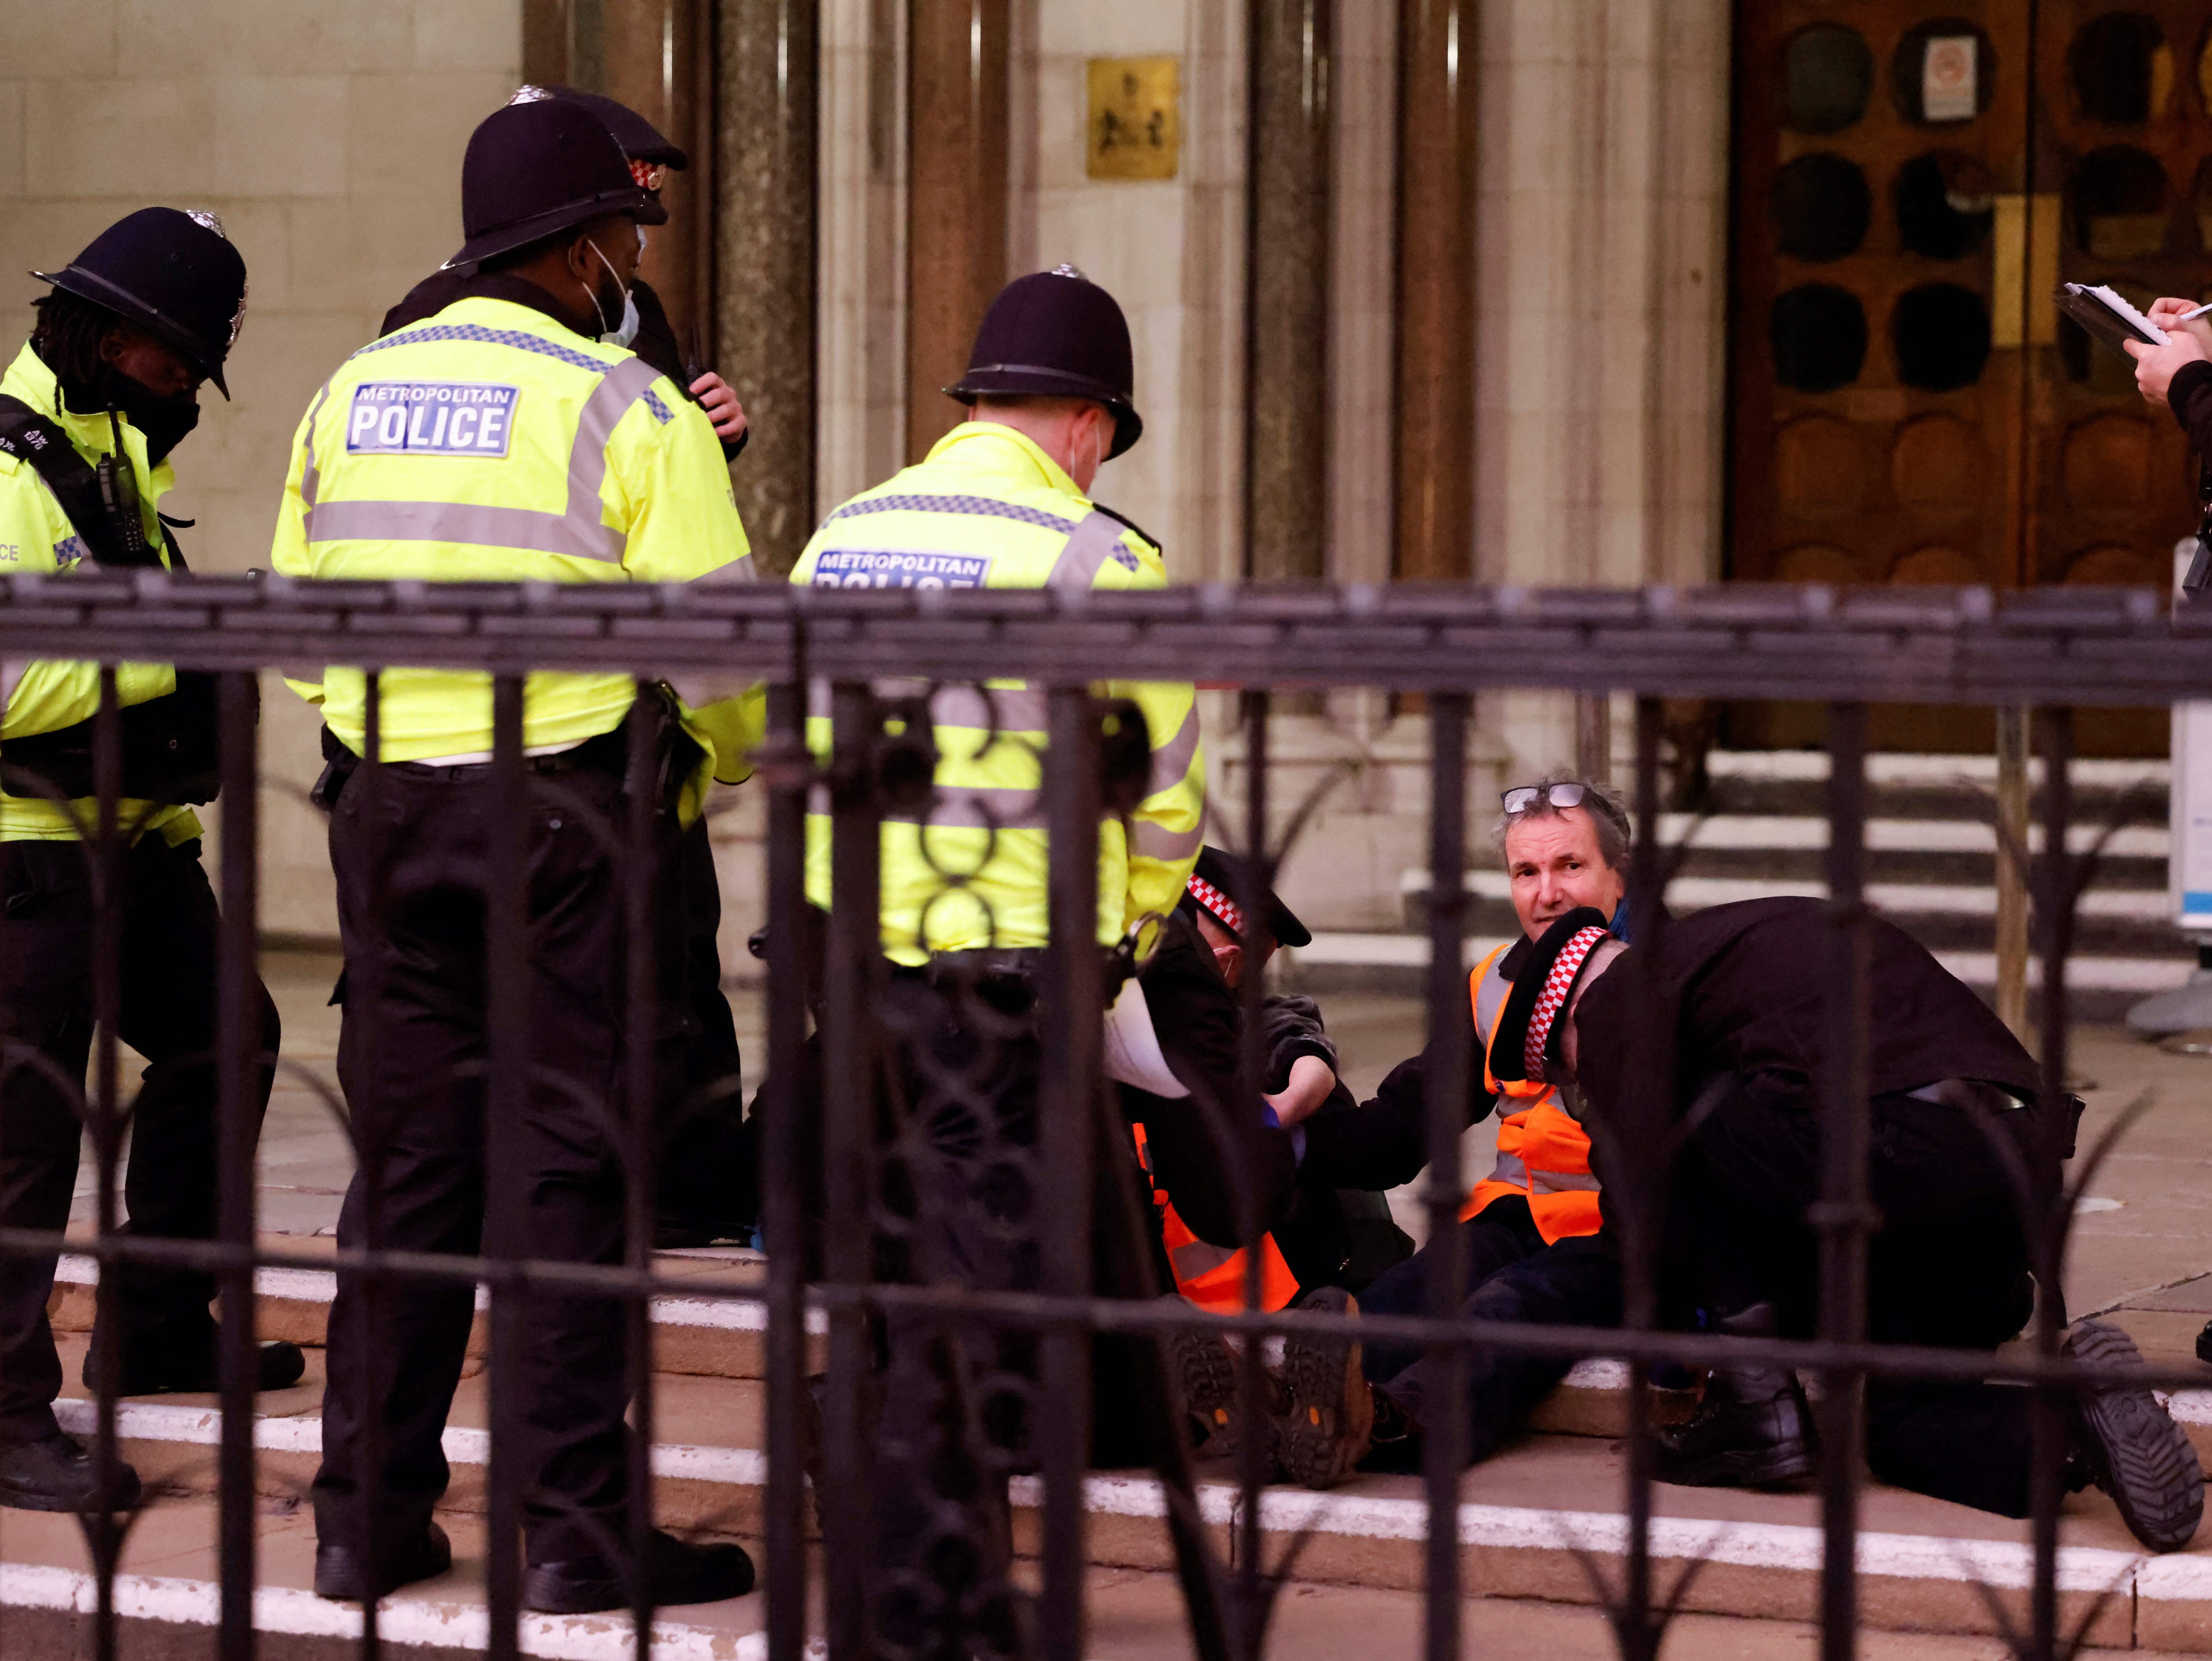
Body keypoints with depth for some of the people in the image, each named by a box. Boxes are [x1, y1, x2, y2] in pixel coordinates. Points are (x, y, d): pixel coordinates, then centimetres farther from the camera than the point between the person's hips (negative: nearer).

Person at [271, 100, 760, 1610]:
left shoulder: (352, 395, 10)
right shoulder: (626, 409, -8)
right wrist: (722, 766, 12)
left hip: (387, 810, 5)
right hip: (567, 817, -5)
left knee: (406, 1157, 11)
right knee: (570, 1161, 0)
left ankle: (370, 1517, 14)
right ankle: (574, 1530, 1)